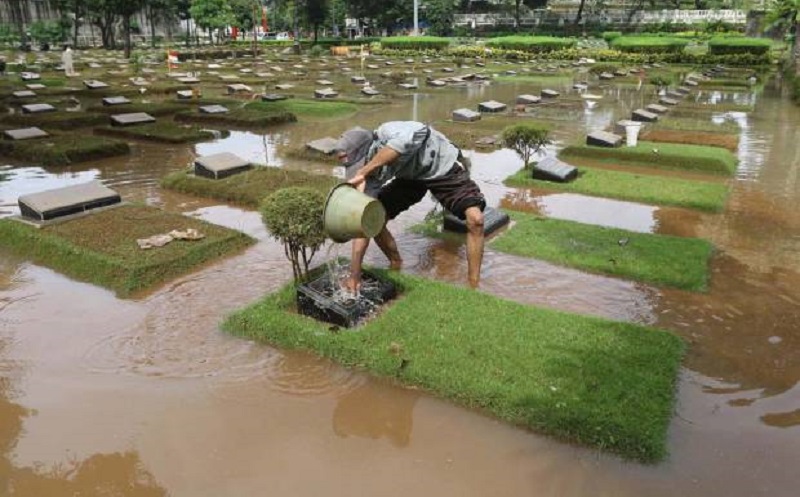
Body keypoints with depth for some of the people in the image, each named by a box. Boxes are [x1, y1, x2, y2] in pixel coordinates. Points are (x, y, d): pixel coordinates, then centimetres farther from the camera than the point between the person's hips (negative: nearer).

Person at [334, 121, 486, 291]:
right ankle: (396, 265, 19)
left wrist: (363, 171, -55)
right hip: (411, 176, 5)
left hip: (445, 167, -5)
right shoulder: (371, 173, -21)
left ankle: (473, 288, -10)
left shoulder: (386, 133, -38)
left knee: (475, 219, -25)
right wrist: (355, 274, -19)